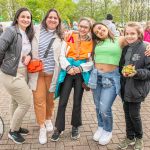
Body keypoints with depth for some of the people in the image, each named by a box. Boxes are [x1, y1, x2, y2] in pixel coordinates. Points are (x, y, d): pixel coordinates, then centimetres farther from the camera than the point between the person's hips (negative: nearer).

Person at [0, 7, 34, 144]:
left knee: (16, 102, 20)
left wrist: (29, 56, -5)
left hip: (22, 74, 8)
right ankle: (13, 131, 17)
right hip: (11, 74, -8)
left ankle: (15, 127, 39)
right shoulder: (11, 31, -16)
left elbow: (31, 50, 18)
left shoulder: (28, 34, 9)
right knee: (26, 102, -5)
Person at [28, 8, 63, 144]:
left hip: (52, 72, 0)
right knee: (39, 99, 1)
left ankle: (48, 119, 39)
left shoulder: (60, 36, 2)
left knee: (50, 98, 14)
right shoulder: (37, 31, 2)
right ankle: (42, 127, 16)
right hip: (37, 71, 0)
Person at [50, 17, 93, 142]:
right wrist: (68, 67, -17)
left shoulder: (91, 43, 3)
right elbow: (62, 55, -2)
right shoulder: (70, 38, 3)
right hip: (68, 72, 0)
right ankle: (59, 128, 14)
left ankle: (75, 127, 29)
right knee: (62, 101, -1)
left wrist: (80, 68, -16)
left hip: (81, 74, 0)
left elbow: (92, 62, -1)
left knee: (77, 101, 11)